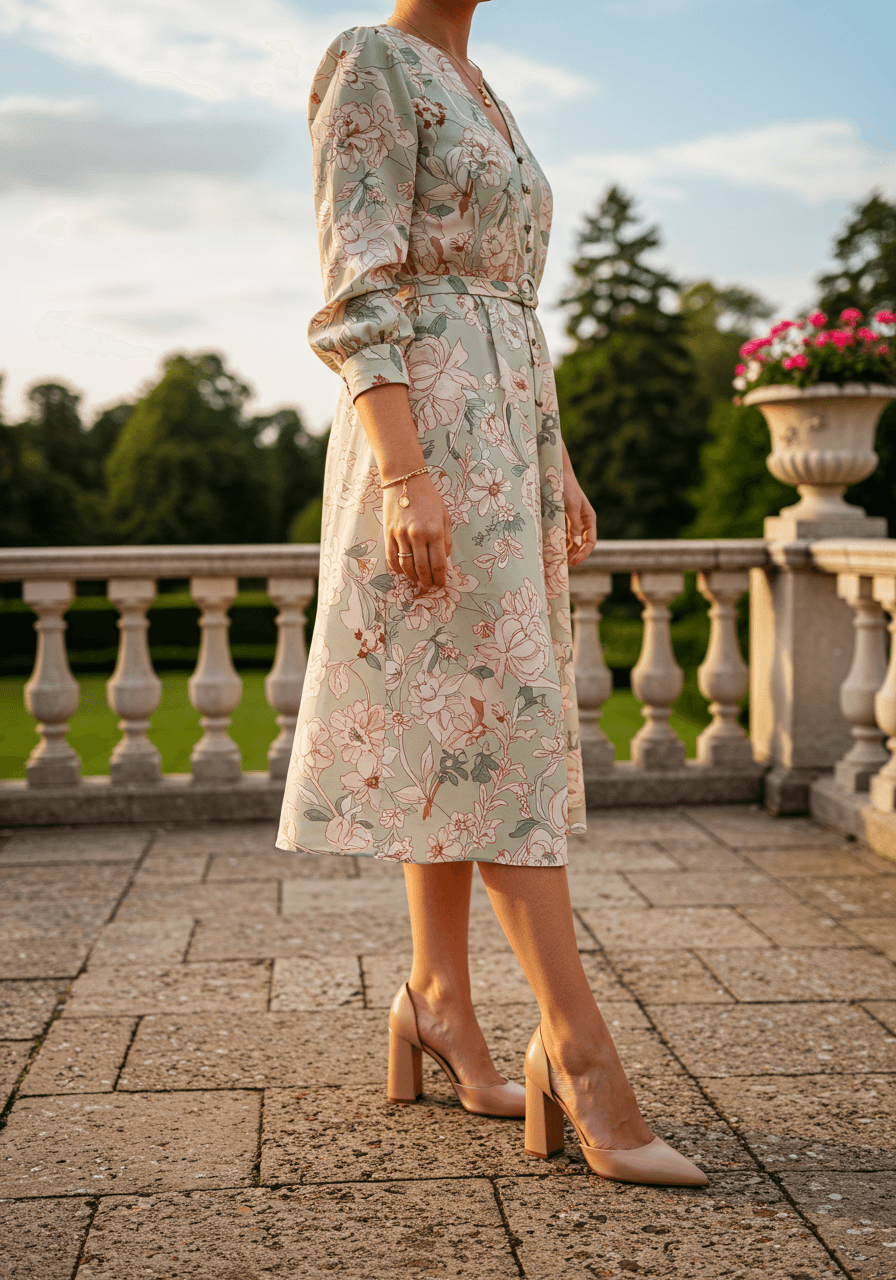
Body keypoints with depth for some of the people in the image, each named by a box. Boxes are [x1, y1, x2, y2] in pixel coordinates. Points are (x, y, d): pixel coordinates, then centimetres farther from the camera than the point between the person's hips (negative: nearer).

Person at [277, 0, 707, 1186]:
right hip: (424, 430, -9)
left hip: (502, 433, 9)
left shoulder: (481, 101, 24)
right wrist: (405, 475, -24)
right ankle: (580, 1047, -11)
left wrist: (557, 466, 17)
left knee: (459, 731, 8)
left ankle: (437, 997, 17)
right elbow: (360, 293, -15)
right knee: (501, 723, -13)